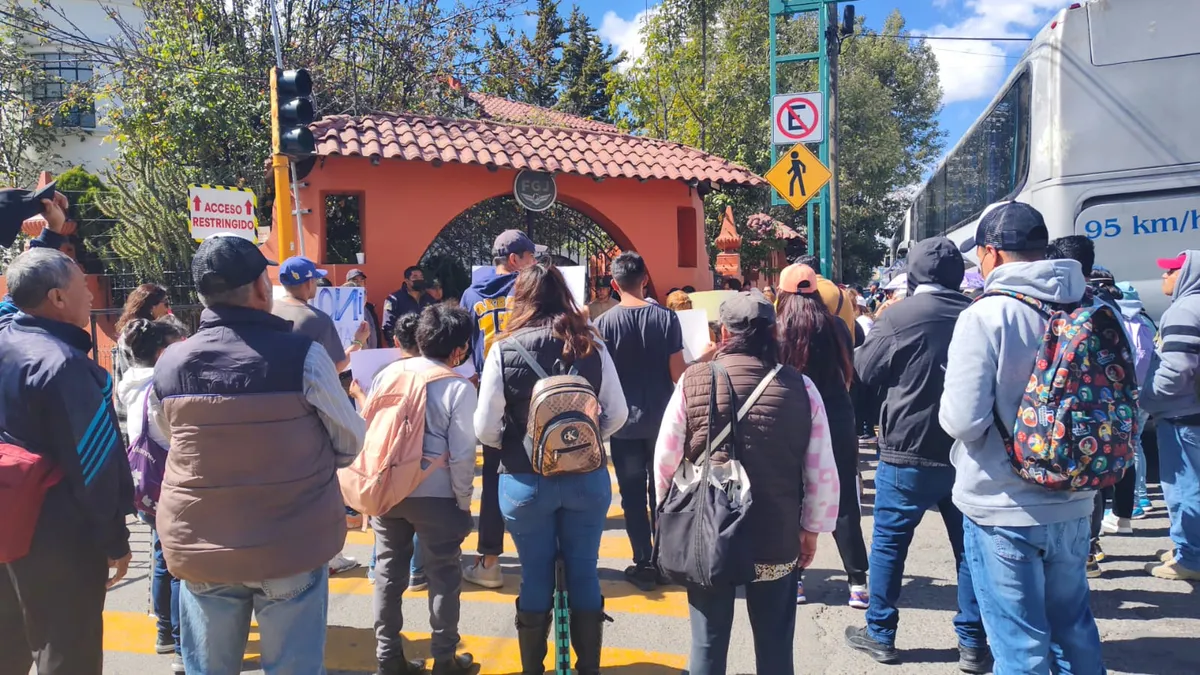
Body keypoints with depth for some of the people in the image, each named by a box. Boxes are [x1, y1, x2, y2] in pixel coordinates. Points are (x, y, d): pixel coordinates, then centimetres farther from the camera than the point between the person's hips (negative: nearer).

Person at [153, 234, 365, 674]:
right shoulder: (303, 355, -14)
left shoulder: (169, 364, -3)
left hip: (197, 548, 4)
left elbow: (170, 442, 10)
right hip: (292, 546, -3)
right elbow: (350, 443, -3)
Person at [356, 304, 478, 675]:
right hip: (435, 496, -5)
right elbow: (462, 455, -12)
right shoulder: (459, 389, -12)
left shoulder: (388, 373, 1)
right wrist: (464, 503, 1)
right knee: (444, 577, 10)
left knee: (389, 573, 16)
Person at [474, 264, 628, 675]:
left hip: (526, 482, -1)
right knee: (584, 573, 13)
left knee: (535, 578, 12)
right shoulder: (592, 347, -3)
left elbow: (485, 429, -8)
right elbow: (617, 413, 2)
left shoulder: (504, 351, -9)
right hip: (587, 478, 2)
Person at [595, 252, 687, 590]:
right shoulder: (666, 318, -7)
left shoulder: (604, 323, -8)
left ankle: (645, 564, 11)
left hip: (624, 421, -1)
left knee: (633, 495, 8)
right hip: (661, 419, 2)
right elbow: (677, 373, -9)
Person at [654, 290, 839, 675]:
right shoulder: (801, 387, -6)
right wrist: (811, 529, 9)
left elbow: (665, 460, -4)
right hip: (778, 540, 1)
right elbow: (823, 472, -4)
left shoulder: (693, 381, -9)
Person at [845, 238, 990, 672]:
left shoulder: (899, 318, -11)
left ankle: (880, 634, 18)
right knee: (969, 546, 12)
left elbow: (864, 372, -1)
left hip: (909, 451, -4)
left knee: (889, 542, 9)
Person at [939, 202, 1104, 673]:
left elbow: (962, 421, -21)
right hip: (1072, 502, 6)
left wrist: (950, 405, -1)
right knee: (1073, 627, 22)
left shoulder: (985, 316, -17)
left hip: (1004, 509, -6)